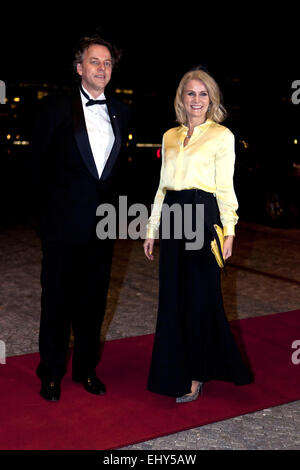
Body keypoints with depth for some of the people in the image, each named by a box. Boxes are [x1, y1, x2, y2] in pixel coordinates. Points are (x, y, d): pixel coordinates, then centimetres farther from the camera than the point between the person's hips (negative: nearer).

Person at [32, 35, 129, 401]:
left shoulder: (120, 112, 10)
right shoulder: (55, 107, -2)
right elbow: (39, 162, 2)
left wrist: (108, 198, 8)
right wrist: (55, 200, 4)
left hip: (102, 225, 4)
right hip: (63, 224, -3)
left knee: (93, 302, 12)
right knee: (57, 301, 6)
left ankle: (86, 369, 28)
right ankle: (51, 374, 23)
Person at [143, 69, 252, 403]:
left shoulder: (221, 136, 0)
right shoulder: (169, 137, 15)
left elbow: (225, 188, -3)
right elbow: (162, 185, 16)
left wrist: (229, 232, -9)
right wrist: (152, 229, 13)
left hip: (202, 217, -5)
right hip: (171, 217, 5)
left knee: (200, 297, 1)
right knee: (172, 297, 9)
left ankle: (195, 377, 15)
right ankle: (178, 371, 24)